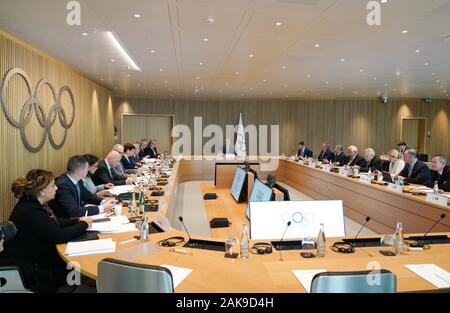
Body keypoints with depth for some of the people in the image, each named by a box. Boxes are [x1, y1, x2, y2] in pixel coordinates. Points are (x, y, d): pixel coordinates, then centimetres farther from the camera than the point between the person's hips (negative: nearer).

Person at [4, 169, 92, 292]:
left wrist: (78, 220, -1)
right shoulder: (30, 211, -28)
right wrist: (83, 224, -13)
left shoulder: (33, 203, 0)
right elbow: (58, 236, -27)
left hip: (38, 256, 8)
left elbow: (53, 222, 13)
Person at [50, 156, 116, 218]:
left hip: (76, 217, 7)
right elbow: (74, 211, -30)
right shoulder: (62, 185, -25)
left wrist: (103, 202, -6)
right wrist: (101, 208, -26)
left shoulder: (77, 180, -3)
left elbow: (87, 195, 12)